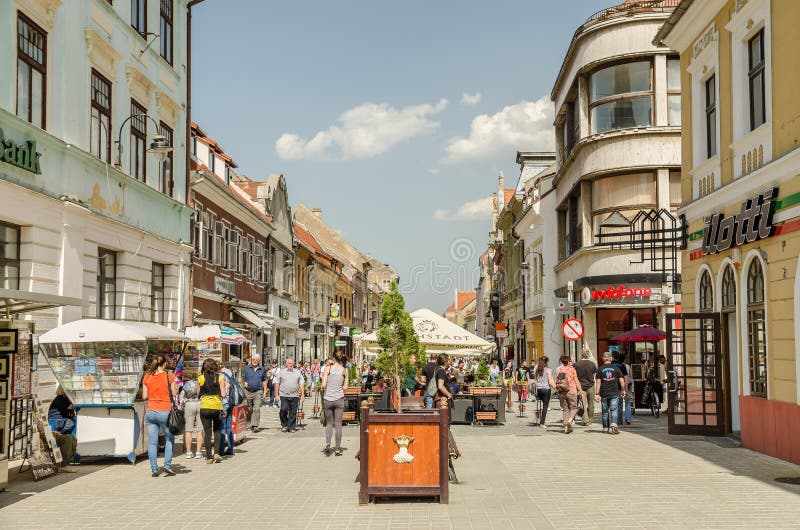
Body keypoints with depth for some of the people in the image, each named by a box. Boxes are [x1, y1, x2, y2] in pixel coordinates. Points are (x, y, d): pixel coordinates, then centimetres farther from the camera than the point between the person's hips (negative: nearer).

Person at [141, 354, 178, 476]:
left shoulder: (147, 377, 3)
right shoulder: (169, 376, -6)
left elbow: (144, 396, 5)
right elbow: (174, 394, -2)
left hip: (150, 412, 2)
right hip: (165, 412, -2)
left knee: (152, 441, 5)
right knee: (169, 439, 14)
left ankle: (154, 469, 4)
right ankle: (167, 465, 4)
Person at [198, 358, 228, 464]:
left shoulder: (200, 378, -2)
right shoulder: (220, 378, -3)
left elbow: (198, 393, 2)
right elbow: (223, 394, -6)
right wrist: (226, 386, 10)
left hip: (204, 407, 0)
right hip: (217, 406, 0)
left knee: (207, 432, 6)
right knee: (217, 431, 17)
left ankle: (209, 457, 4)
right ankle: (216, 452, 3)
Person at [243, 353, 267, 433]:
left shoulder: (262, 369, 8)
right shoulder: (247, 368, 5)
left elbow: (264, 381, 12)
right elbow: (244, 379, 8)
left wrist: (265, 391, 7)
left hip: (258, 391, -1)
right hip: (248, 391, 1)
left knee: (256, 409, -12)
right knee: (249, 410, 10)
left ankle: (255, 426, -15)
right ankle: (249, 424, 24)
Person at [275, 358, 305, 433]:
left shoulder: (298, 372, 13)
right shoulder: (281, 372, 9)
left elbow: (302, 384, 12)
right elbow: (277, 384, 8)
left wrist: (302, 395, 4)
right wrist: (276, 395, 2)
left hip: (294, 396, 2)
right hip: (284, 395, -2)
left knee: (293, 412, 2)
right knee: (284, 410, -12)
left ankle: (292, 427, 10)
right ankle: (284, 425, 4)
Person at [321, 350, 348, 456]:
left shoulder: (328, 368, -6)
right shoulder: (344, 371, -1)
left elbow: (324, 385, -12)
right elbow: (345, 387, 0)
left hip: (327, 399, 0)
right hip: (339, 399, 0)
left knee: (329, 423, 14)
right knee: (338, 424, 6)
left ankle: (327, 443, -6)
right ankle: (337, 449, 8)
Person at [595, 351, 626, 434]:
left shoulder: (600, 369, 0)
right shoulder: (616, 368, 1)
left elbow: (598, 382, -4)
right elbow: (621, 380, 2)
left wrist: (597, 394, -3)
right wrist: (623, 390, 15)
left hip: (604, 393, 1)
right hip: (614, 393, -1)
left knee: (605, 411, 11)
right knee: (614, 410, -3)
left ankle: (606, 427, 19)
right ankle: (613, 424, -23)